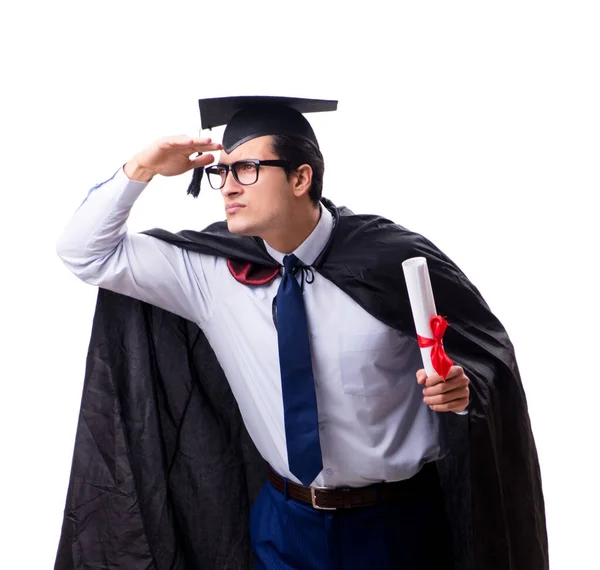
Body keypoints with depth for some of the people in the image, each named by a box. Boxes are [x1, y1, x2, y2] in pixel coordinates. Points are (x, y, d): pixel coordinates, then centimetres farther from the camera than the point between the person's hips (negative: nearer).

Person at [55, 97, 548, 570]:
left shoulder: (393, 259, -17)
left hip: (397, 523, -2)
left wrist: (461, 389, -25)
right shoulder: (209, 270, -8)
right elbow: (86, 254, -1)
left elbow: (487, 348, -4)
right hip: (284, 522, 3)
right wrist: (140, 170, -14)